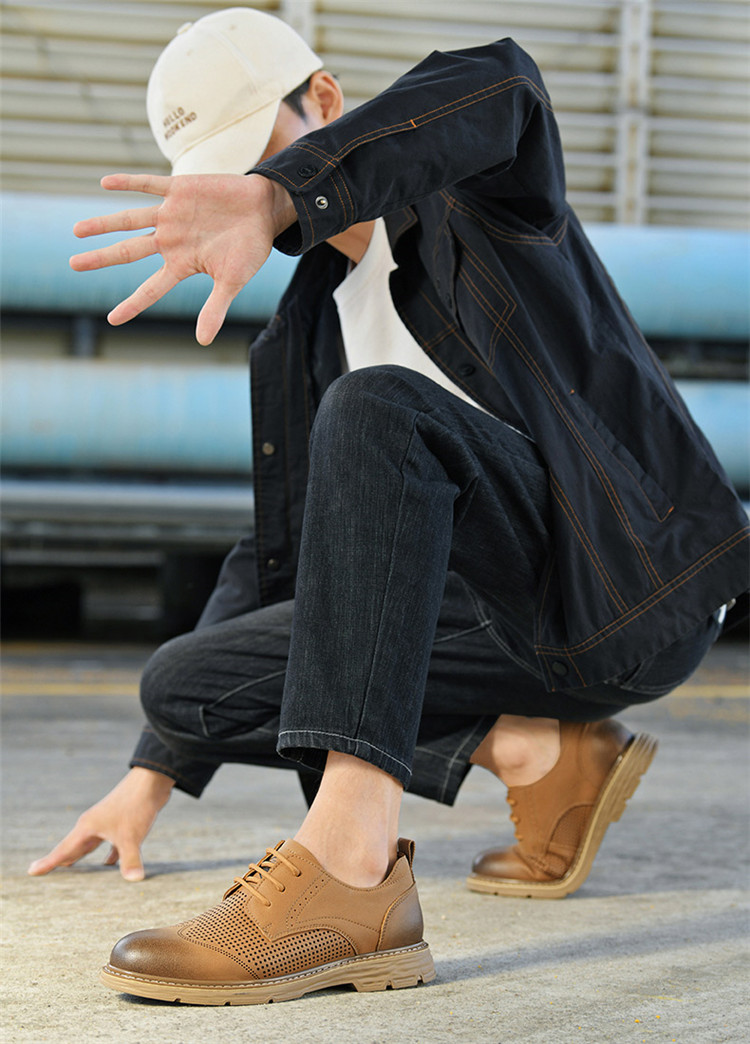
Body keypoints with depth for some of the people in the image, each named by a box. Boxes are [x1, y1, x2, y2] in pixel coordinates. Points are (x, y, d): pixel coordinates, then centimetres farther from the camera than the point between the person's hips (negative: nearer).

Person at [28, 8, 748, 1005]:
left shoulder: (479, 189, -1)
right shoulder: (302, 340, 17)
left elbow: (496, 88, -28)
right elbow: (280, 559, 22)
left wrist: (274, 196, -43)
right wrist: (154, 772, 19)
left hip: (635, 582, -7)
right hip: (511, 617, 7)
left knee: (375, 409, -31)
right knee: (184, 678, -4)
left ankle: (350, 859, -44)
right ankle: (539, 754, -3)